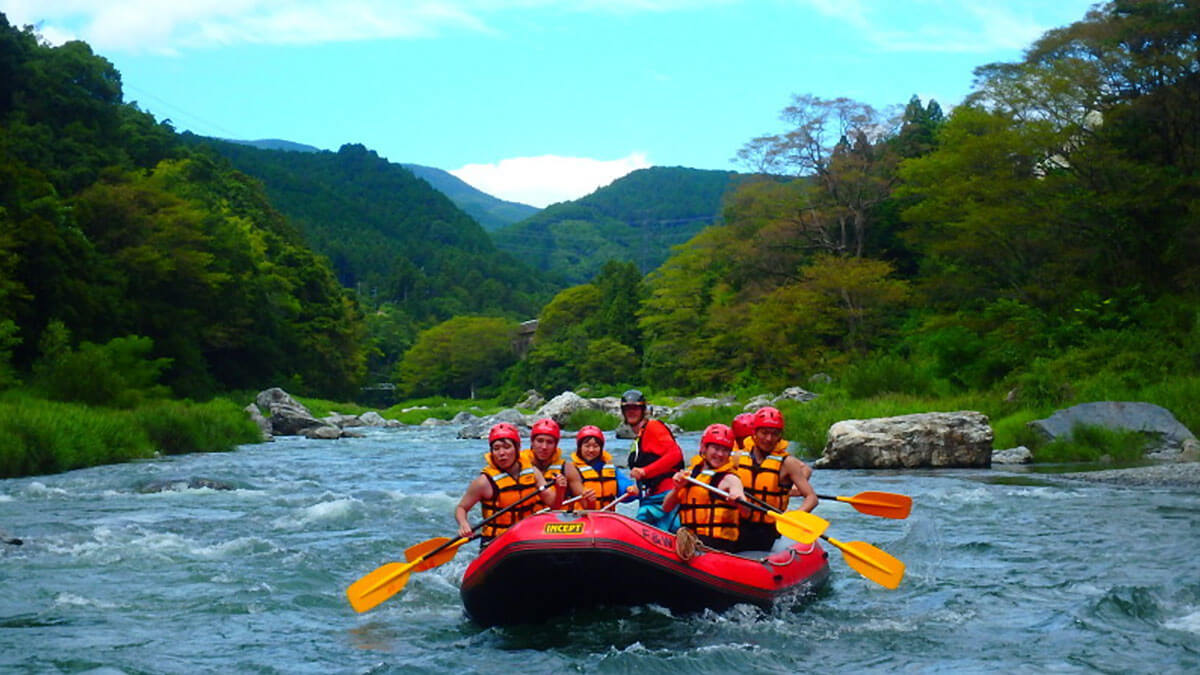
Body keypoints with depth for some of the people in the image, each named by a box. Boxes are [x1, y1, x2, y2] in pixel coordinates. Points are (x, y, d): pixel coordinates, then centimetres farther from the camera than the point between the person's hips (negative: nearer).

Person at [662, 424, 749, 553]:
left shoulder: (729, 478, 3)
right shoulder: (691, 474, 20)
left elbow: (747, 509, -14)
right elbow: (666, 507, 17)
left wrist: (739, 500, -37)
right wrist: (677, 488, -2)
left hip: (718, 541, -5)